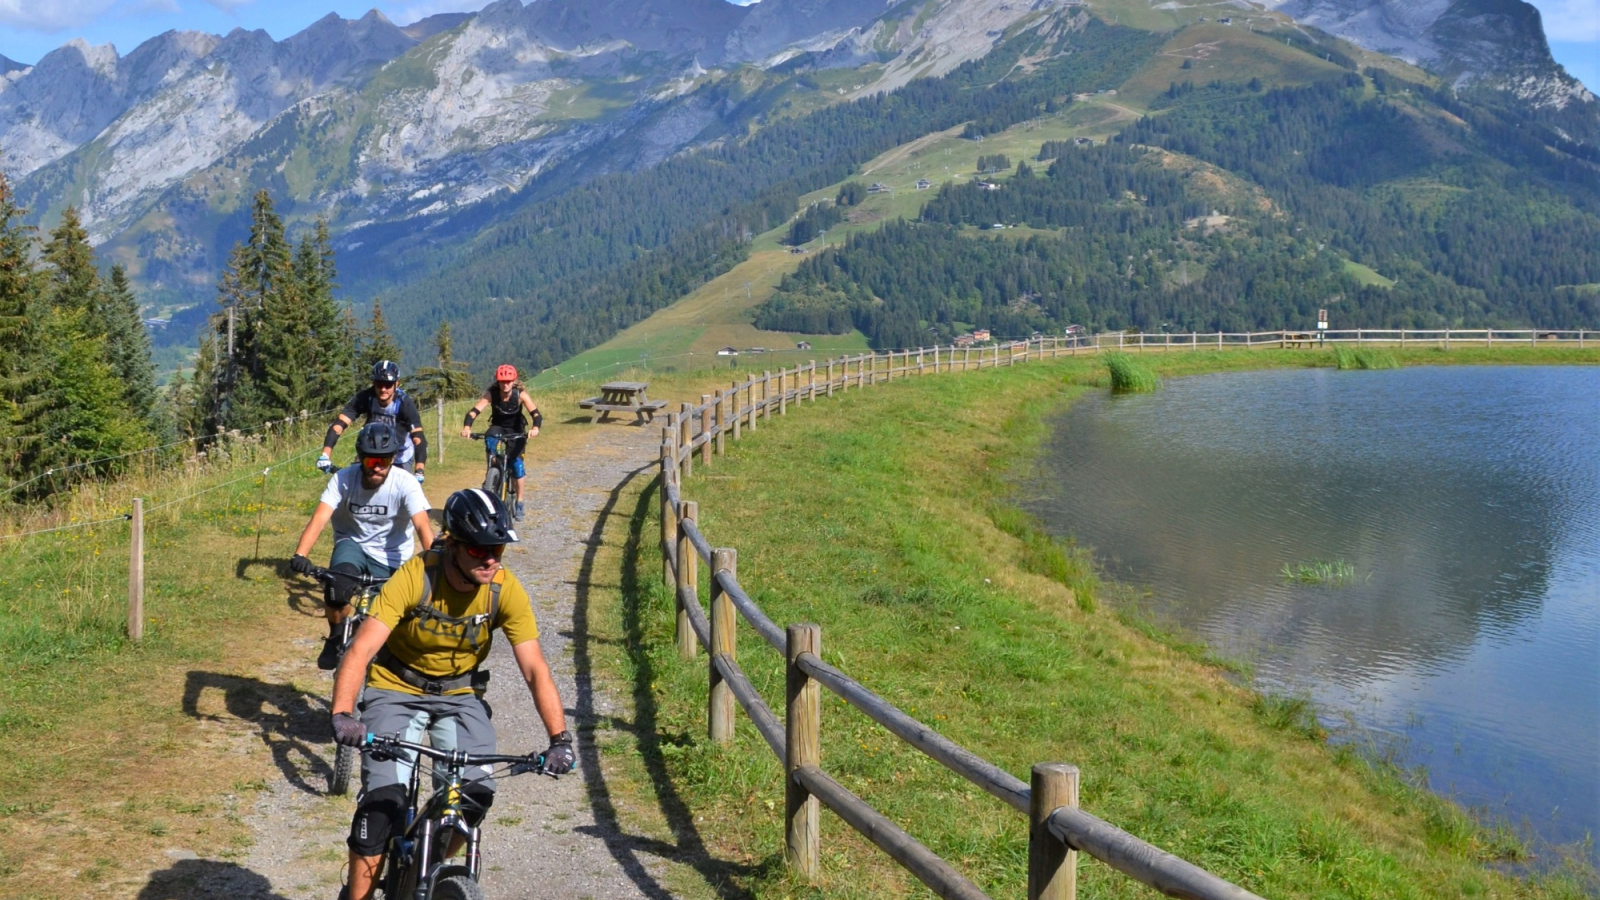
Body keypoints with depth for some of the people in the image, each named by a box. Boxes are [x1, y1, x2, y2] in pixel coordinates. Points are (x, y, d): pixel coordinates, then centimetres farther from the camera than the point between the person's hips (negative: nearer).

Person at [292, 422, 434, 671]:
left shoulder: (405, 483, -22)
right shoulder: (343, 479, -18)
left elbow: (423, 526, -32)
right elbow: (319, 519, -28)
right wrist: (300, 555, -44)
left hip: (391, 556, -1)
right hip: (352, 543, 1)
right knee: (337, 590, -30)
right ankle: (336, 638, -1)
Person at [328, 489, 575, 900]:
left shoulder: (506, 591, -18)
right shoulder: (414, 578, -26)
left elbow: (535, 670, -19)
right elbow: (360, 651, -32)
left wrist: (560, 738, -30)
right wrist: (342, 715, -47)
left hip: (459, 694, 2)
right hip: (396, 691, -2)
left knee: (477, 793, -17)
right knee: (382, 800, -18)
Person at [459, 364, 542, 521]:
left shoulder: (520, 394, -24)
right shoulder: (492, 393, -22)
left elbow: (536, 414, -32)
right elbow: (474, 410, -31)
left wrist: (535, 428, -54)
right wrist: (466, 427, -50)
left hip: (516, 430, -1)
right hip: (498, 427, 1)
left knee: (516, 462, -15)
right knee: (489, 438, -34)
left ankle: (519, 502, 0)